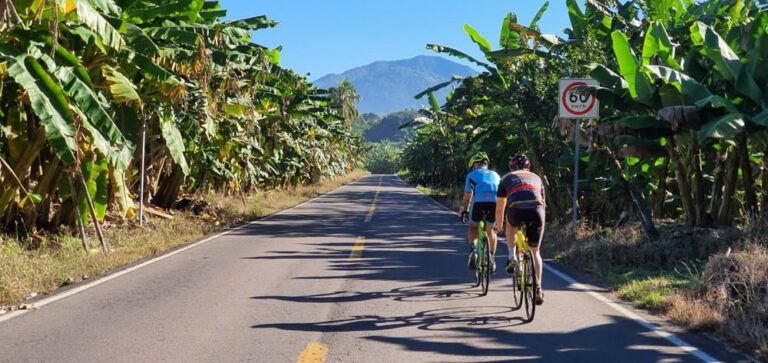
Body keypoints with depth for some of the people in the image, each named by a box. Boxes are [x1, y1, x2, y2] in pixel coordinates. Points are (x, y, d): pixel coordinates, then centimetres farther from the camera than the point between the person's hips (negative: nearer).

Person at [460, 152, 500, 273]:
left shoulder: (472, 175, 23)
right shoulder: (495, 175, 31)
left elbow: (467, 197, 27)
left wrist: (464, 210, 43)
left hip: (479, 202, -2)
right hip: (495, 203, 2)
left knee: (473, 227, 20)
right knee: (490, 230, 24)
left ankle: (472, 250, -4)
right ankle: (491, 258, 20)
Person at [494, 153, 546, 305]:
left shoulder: (506, 179, 29)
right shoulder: (536, 178, 34)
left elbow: (499, 208, 34)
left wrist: (499, 225, 50)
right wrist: (538, 221, 57)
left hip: (516, 211, -2)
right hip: (536, 212, 2)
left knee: (511, 225, 36)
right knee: (535, 251, 18)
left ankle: (512, 257, 18)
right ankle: (538, 289, 13)